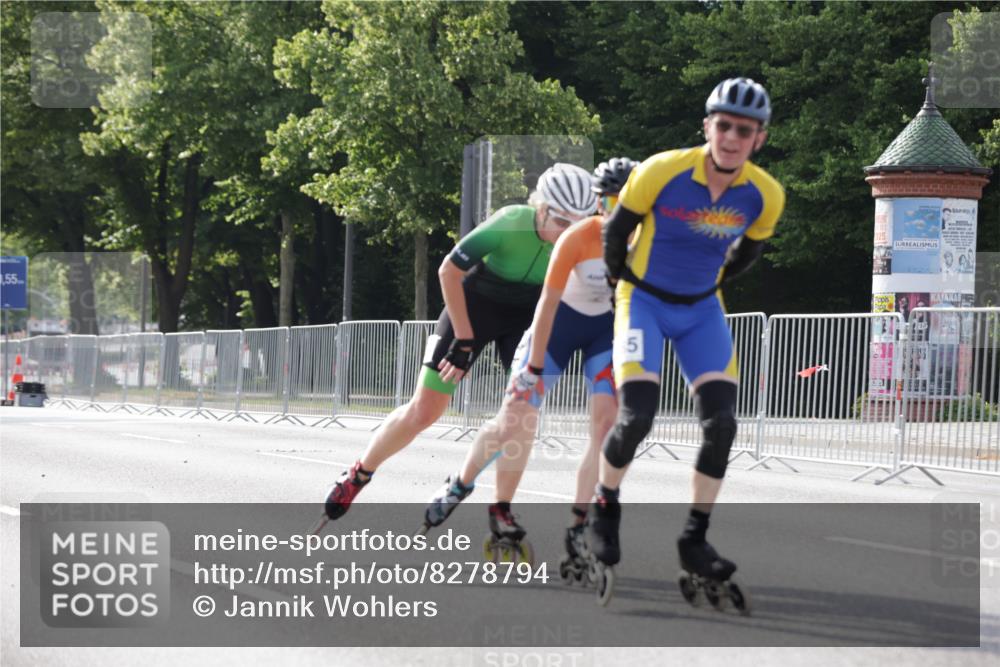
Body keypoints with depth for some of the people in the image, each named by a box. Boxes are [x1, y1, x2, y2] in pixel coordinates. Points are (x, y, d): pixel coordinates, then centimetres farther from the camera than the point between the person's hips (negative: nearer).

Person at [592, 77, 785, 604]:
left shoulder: (766, 195, -12)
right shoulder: (661, 172, -23)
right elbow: (617, 226, -4)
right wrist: (621, 280, 6)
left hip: (702, 310, 4)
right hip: (645, 302, -3)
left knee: (721, 424, -11)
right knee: (636, 417, -19)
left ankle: (694, 540, 3)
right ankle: (605, 506, 9)